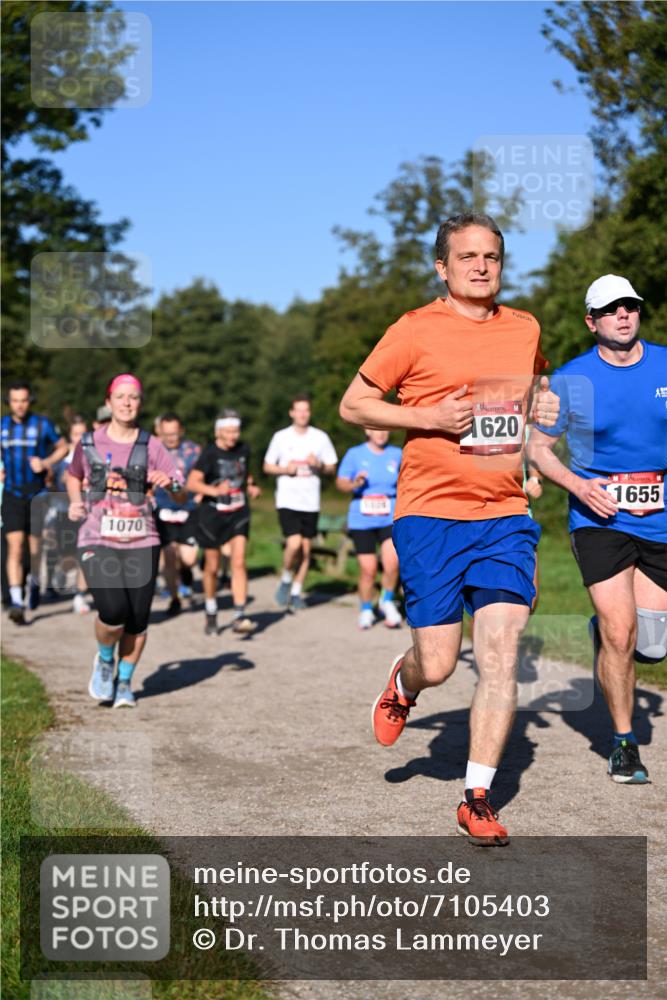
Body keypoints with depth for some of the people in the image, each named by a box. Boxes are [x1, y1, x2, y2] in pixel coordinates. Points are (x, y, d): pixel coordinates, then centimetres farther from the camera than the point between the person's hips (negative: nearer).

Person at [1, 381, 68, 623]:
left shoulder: (43, 424, -3)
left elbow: (63, 447, 8)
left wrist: (45, 463, -8)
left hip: (37, 494, -1)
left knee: (35, 546, 5)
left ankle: (34, 581, 36)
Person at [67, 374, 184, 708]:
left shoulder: (151, 445, 3)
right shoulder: (89, 443, 5)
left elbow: (181, 493, 0)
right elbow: (73, 476, 24)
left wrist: (170, 483, -22)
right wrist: (75, 502, 5)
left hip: (141, 542, 1)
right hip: (98, 541, -1)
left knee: (137, 620, 0)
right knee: (113, 611, -19)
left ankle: (125, 681, 24)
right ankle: (104, 659, 13)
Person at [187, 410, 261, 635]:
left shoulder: (243, 450, 5)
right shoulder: (209, 454, -10)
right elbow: (192, 482, -21)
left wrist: (250, 487, 6)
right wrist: (214, 490, -36)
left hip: (238, 514, 3)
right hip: (212, 514, -3)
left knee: (239, 562, -12)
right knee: (212, 567, 9)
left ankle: (239, 616, -14)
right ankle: (211, 614, 29)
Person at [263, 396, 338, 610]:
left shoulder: (321, 438, 6)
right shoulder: (281, 437, 3)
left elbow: (332, 468, 10)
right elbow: (267, 467, 9)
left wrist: (319, 465, -11)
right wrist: (285, 469, -10)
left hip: (311, 502, 2)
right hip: (287, 501, -2)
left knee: (306, 549, 5)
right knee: (294, 544, -18)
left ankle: (297, 592, 17)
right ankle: (285, 581, 7)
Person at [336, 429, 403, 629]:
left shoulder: (396, 454, 7)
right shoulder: (354, 454, 1)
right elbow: (340, 483, -1)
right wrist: (355, 484, -20)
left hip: (390, 519, 1)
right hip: (361, 521, -1)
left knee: (392, 563, -19)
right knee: (368, 569, -2)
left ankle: (387, 601, 7)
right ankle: (366, 611, 21)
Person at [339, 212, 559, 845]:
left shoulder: (525, 329, 11)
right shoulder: (416, 331, -3)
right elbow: (352, 404, 1)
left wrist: (543, 407, 7)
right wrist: (429, 417, -13)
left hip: (505, 516, 3)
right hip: (431, 515, -3)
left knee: (500, 657, -6)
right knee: (437, 665, -1)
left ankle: (477, 799, 4)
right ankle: (402, 682, 37)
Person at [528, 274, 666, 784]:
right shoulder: (571, 380, -4)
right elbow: (537, 447, 4)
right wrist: (579, 486, -12)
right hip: (600, 518, -3)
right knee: (620, 635, -13)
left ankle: (604, 628, 41)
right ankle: (624, 744, 7)